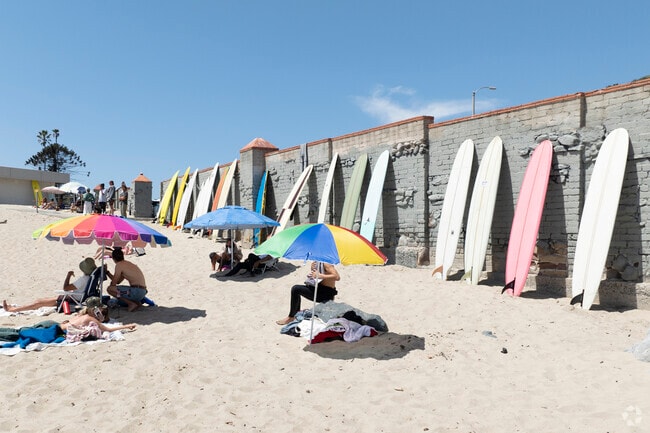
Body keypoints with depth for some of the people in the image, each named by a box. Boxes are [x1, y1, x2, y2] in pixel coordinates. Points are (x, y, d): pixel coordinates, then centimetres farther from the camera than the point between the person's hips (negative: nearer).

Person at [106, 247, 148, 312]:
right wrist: (107, 272, 31)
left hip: (136, 291, -10)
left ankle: (132, 304, -8)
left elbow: (113, 283, -5)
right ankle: (137, 302, 12)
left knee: (110, 289, -10)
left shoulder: (119, 265, -6)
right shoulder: (128, 263, 20)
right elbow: (118, 281, 26)